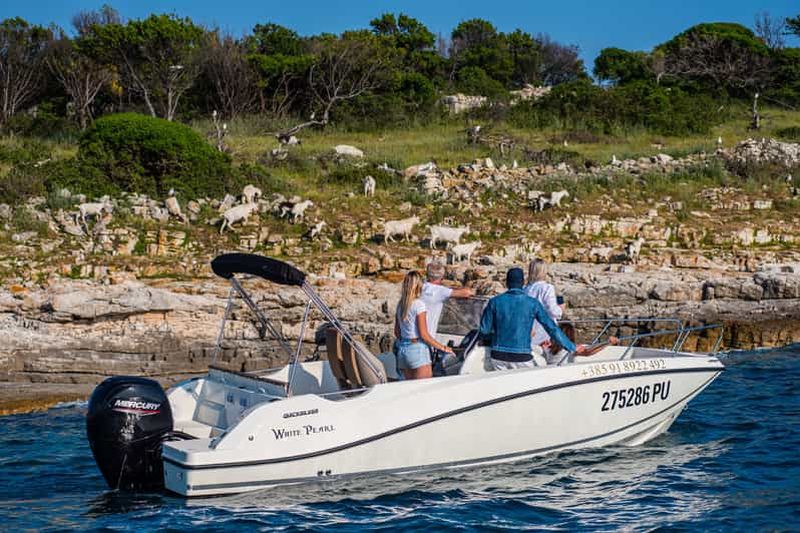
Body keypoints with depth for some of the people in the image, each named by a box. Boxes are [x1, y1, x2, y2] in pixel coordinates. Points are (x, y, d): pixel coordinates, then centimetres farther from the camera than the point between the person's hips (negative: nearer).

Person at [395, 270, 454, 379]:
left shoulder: (400, 304, 9)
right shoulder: (418, 304, -12)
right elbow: (424, 335, -13)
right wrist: (442, 347, -5)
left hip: (402, 350, 7)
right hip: (417, 349, -7)